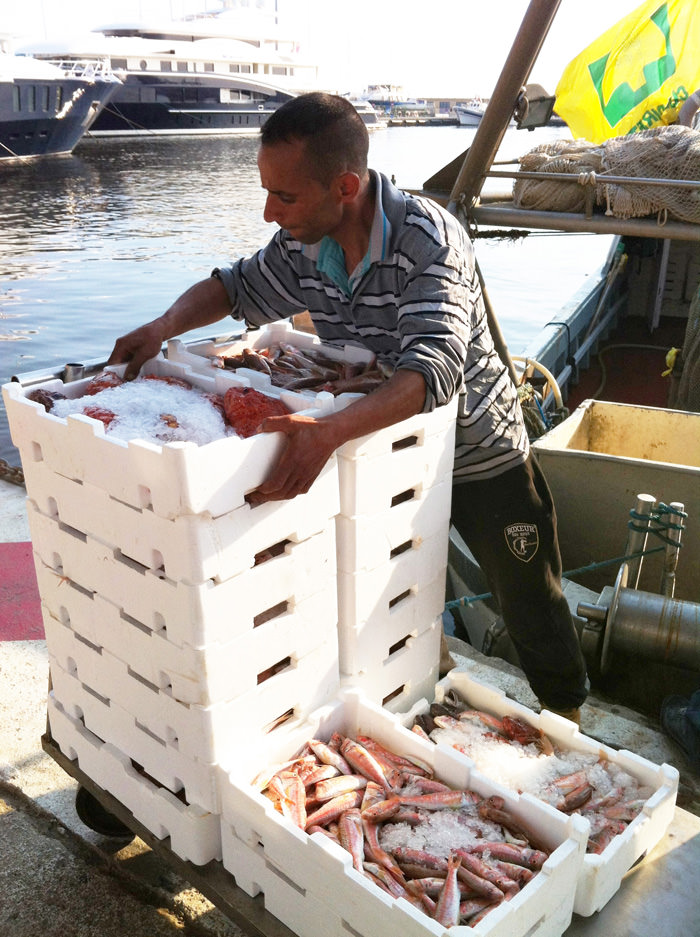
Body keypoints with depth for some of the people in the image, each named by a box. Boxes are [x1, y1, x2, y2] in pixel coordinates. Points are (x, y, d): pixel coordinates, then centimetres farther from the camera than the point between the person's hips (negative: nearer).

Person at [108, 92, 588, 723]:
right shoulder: (301, 247, -11)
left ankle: (567, 722, 38)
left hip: (481, 457, -5)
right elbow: (237, 287, 7)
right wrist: (167, 325, -13)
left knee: (534, 615, 11)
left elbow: (433, 370, -44)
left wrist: (328, 432, -59)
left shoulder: (428, 239, -31)